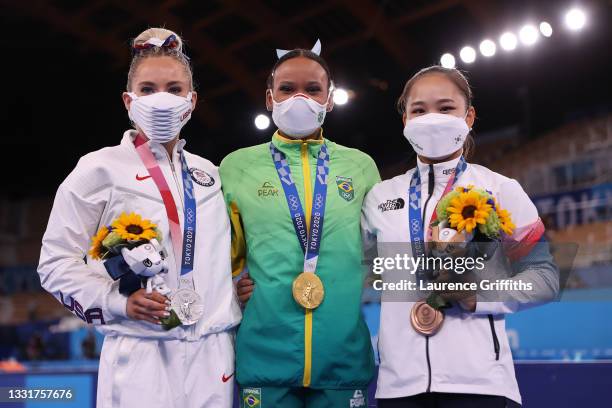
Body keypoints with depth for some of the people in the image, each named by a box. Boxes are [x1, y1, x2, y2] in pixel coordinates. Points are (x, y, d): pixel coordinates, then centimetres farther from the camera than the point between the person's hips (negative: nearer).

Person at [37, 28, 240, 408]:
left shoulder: (208, 174, 13)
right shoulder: (101, 168, -2)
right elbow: (56, 261, -3)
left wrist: (237, 286, 5)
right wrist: (118, 302, -16)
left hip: (213, 353, 5)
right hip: (141, 356, -4)